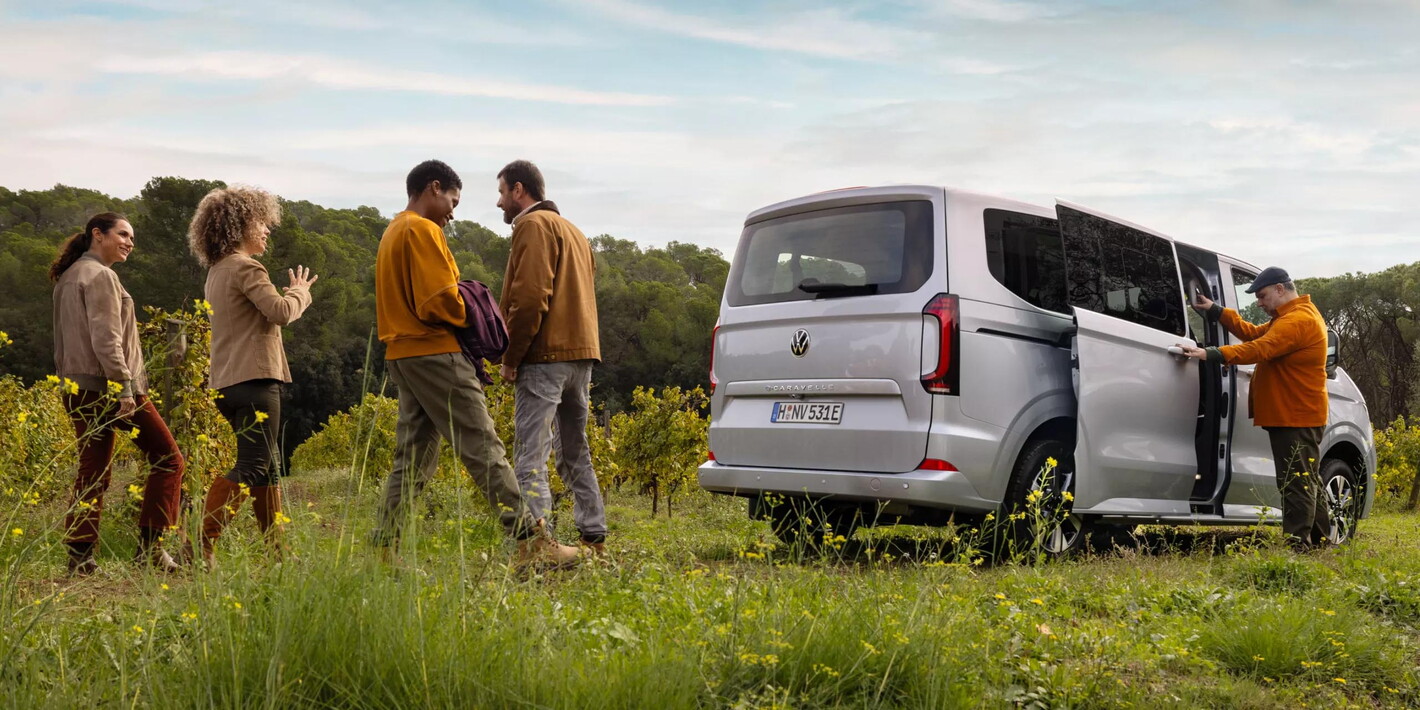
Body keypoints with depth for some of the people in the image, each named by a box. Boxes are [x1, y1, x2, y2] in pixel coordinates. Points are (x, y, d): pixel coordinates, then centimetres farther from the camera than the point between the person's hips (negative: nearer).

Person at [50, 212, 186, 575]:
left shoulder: (68, 277, 19)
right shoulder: (100, 276, -10)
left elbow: (63, 340, 22)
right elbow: (106, 339, -19)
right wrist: (124, 388, -21)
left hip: (78, 391, 9)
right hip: (107, 386, -9)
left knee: (92, 474, 9)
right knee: (167, 459, -1)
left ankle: (79, 558, 6)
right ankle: (149, 545, -4)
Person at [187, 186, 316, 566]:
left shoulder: (217, 272, 19)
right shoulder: (245, 268, -10)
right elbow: (281, 312, -21)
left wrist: (293, 294, 20)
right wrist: (300, 292, -2)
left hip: (228, 382, 10)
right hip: (253, 379, -10)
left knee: (268, 466, 13)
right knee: (251, 467, -12)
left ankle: (276, 549, 16)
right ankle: (203, 546, -18)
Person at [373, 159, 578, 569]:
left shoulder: (392, 233, 21)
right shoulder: (422, 230, -10)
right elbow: (440, 301, -18)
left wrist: (461, 312, 9)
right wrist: (474, 319, -2)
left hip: (402, 354, 10)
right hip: (436, 352, -10)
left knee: (413, 458, 10)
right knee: (484, 449, -10)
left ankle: (383, 550, 8)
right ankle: (532, 543, -10)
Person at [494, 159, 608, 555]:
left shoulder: (534, 225, -5)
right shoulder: (571, 230, 25)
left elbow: (529, 297, -17)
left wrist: (510, 357, -12)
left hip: (545, 356, -10)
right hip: (581, 354, 10)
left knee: (531, 454, -10)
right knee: (575, 452, 16)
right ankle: (594, 540, 19)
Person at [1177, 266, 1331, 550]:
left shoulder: (1297, 320, -18)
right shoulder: (1290, 317, 18)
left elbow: (1260, 348, -30)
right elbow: (1254, 333, 19)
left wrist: (1210, 354, -37)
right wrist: (1215, 311, 14)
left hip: (1295, 417, -11)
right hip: (1295, 416, 11)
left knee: (1296, 482, -10)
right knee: (1307, 480, 18)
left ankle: (1297, 545, -10)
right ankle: (1319, 540, 27)